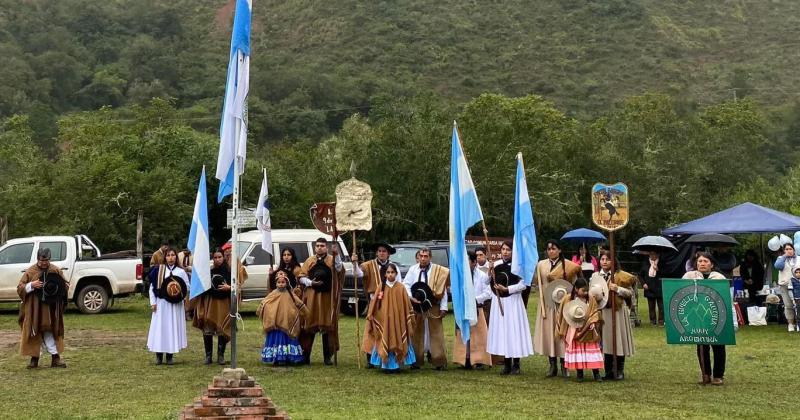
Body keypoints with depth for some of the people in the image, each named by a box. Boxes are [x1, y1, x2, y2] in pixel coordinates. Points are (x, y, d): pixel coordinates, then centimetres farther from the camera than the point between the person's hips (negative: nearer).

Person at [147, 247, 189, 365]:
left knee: (173, 327, 2)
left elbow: (187, 286, 6)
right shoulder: (158, 271, 2)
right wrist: (153, 302, -2)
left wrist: (180, 291, -13)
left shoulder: (181, 272, 4)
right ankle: (159, 355, 8)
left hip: (175, 305, 1)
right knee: (160, 327, -1)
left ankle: (170, 356, 10)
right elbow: (152, 287, 4)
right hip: (161, 304, -1)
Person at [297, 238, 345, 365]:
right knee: (309, 326, 1)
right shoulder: (309, 261, 10)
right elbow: (301, 277, 9)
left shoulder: (332, 259, 5)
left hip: (327, 297, -1)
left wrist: (336, 255, -29)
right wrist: (311, 282, -9)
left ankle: (327, 357, 8)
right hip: (312, 297, 1)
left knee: (327, 326, 2)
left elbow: (339, 269, -16)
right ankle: (306, 355, 8)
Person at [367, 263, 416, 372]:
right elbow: (375, 304, 3)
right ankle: (387, 365, 10)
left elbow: (406, 305, 0)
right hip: (384, 320, 0)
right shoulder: (381, 287, 1)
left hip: (398, 321, 0)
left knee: (397, 342, 4)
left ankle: (396, 364, 14)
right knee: (385, 342, 2)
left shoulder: (400, 287, -1)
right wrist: (371, 316, -1)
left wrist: (409, 318, -2)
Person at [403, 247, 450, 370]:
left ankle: (439, 361, 3)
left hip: (433, 306, -2)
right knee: (417, 333, 7)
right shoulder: (413, 269, 5)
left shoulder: (438, 270, -2)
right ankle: (417, 360, 14)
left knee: (435, 332, -1)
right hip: (416, 305, 2)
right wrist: (411, 297, -12)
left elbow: (443, 290, -3)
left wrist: (443, 307, -8)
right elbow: (406, 285, 4)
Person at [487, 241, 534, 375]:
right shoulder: (496, 264, 7)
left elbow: (523, 285, -9)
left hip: (513, 301, -5)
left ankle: (516, 365, 3)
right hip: (498, 301, 5)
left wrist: (506, 289, -15)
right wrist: (490, 274, -5)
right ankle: (507, 364, 14)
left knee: (514, 330, -4)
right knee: (501, 330, 6)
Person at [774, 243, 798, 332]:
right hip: (785, 286, -1)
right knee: (788, 305, -5)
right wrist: (785, 256, -8)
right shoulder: (781, 258, 8)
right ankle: (791, 324, 3)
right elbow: (777, 266, -12)